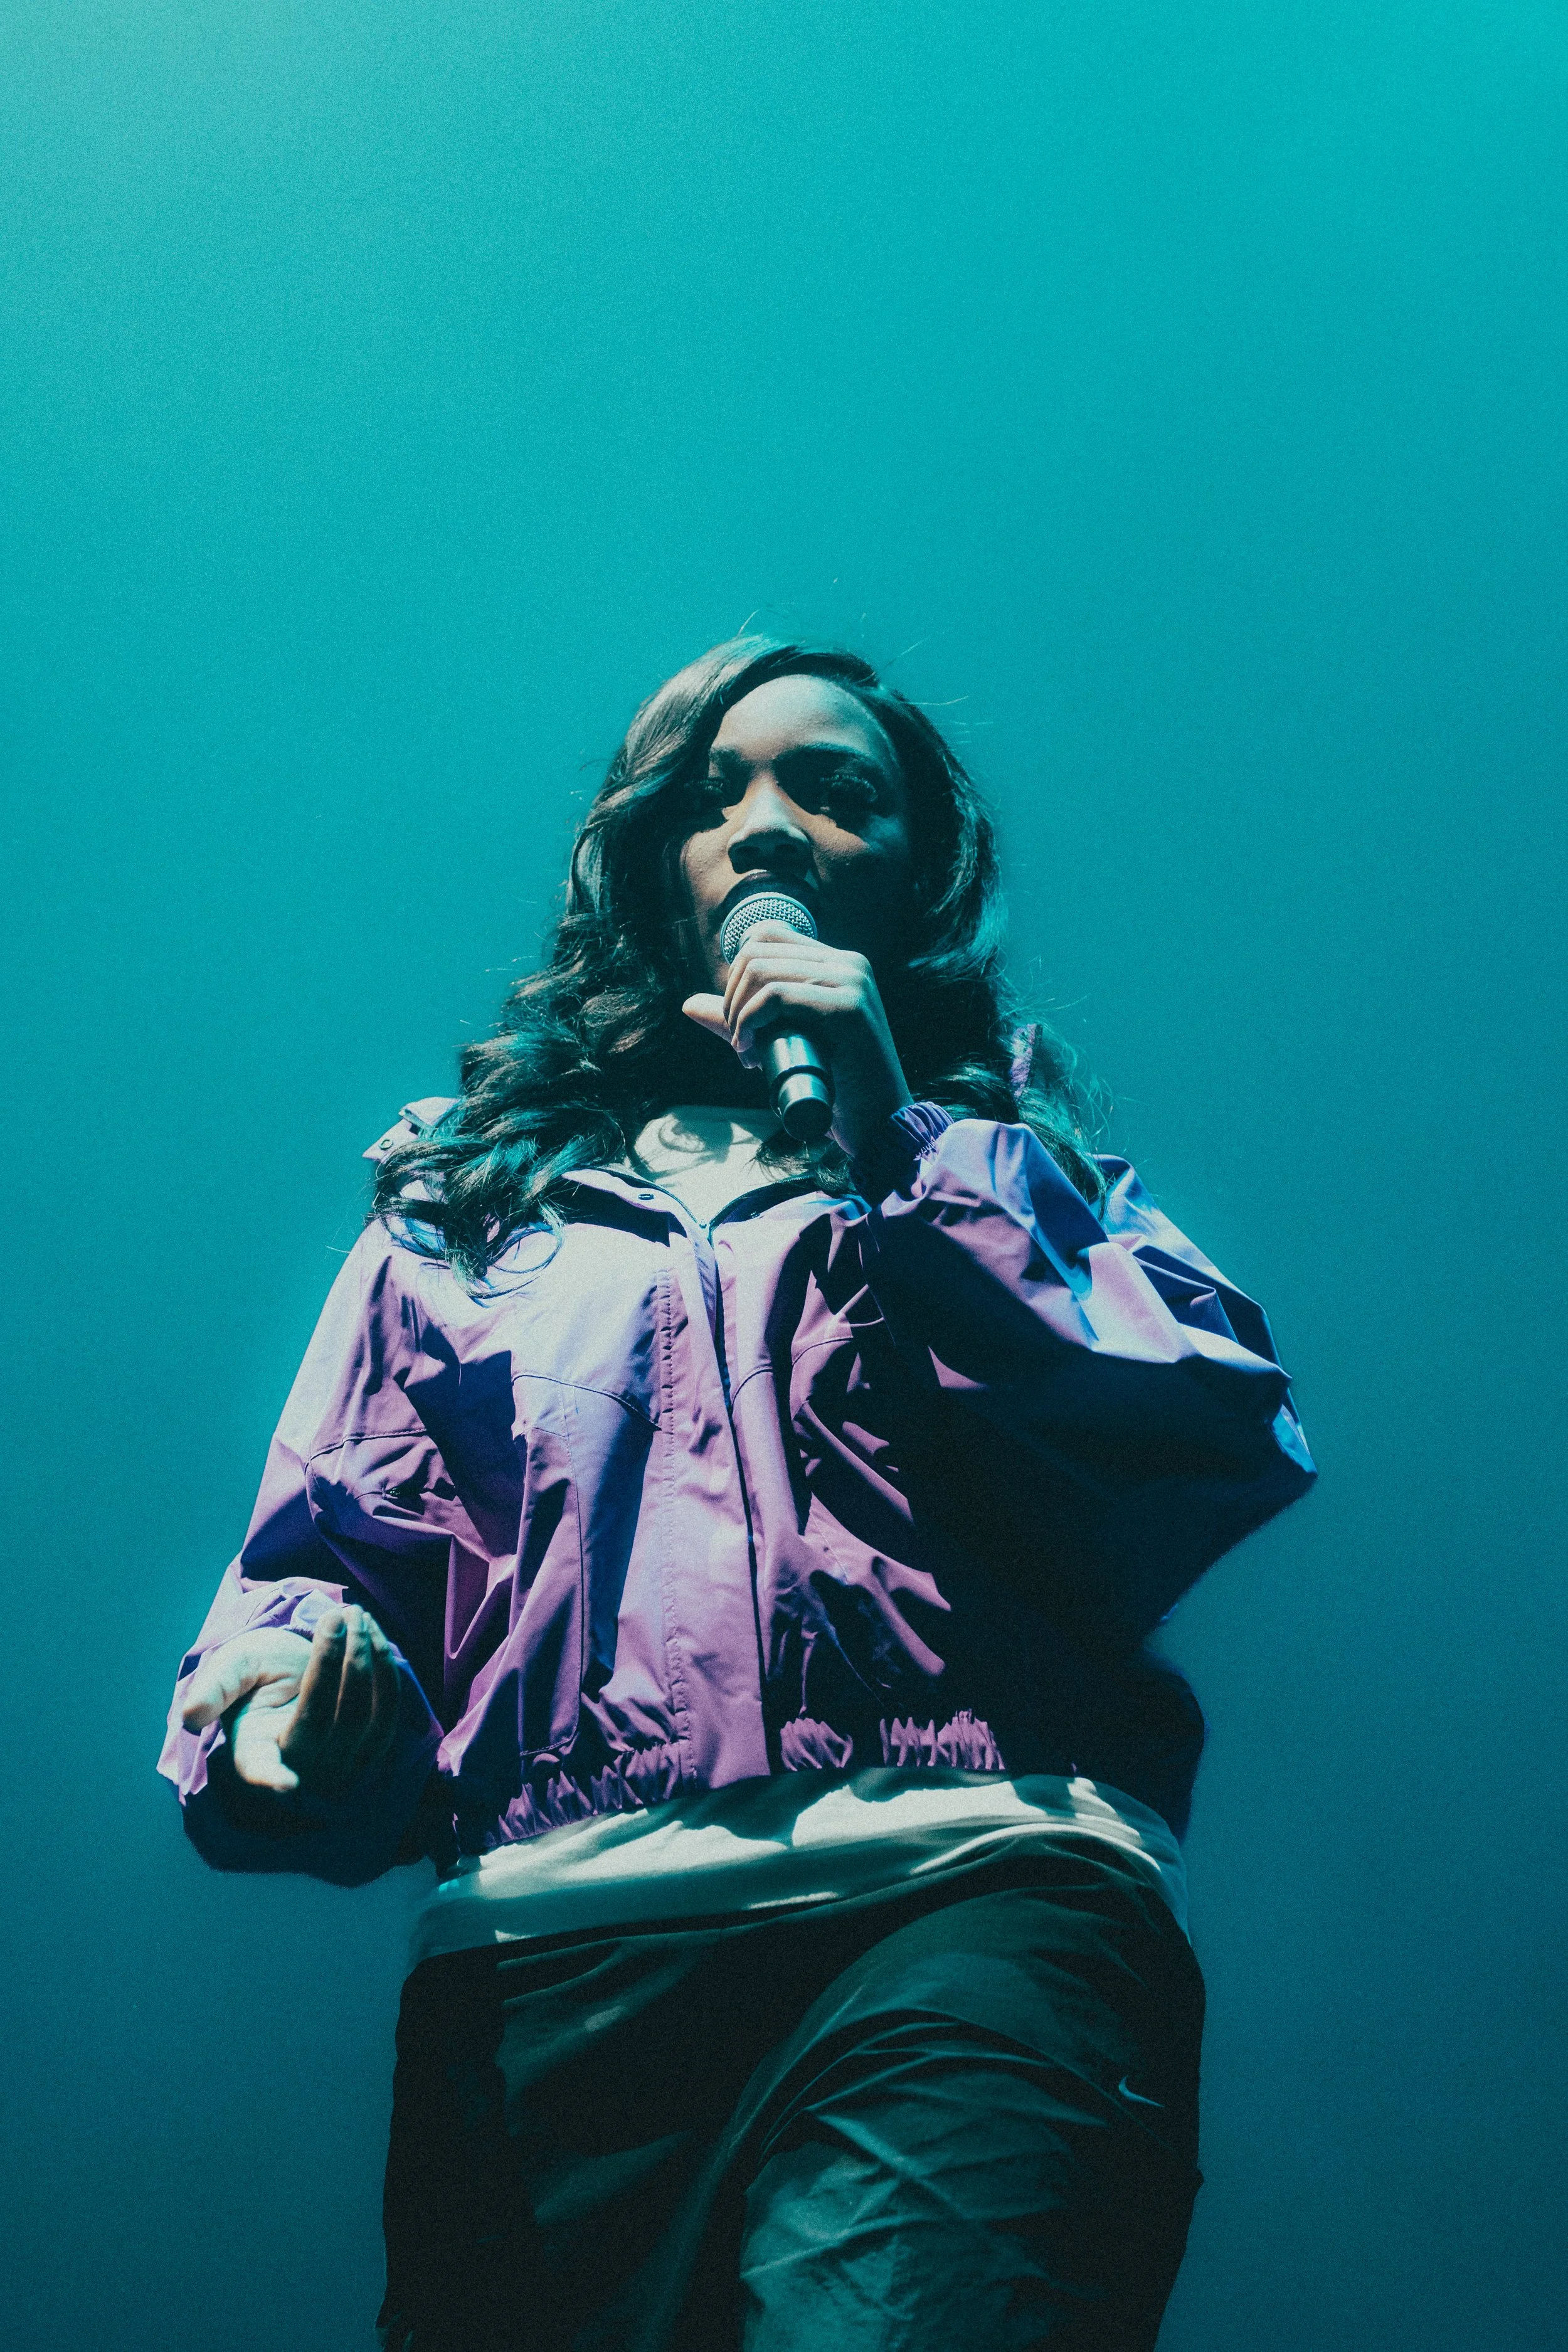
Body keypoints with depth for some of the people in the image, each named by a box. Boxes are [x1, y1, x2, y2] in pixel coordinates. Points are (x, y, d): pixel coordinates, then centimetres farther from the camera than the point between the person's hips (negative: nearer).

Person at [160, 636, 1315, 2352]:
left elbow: (1239, 1453, 4)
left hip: (971, 1885, -2)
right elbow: (324, 1557, 19)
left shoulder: (1009, 1146, 23)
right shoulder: (461, 1203, 27)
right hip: (544, 1944, 3)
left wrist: (898, 1158, 1)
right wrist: (297, 1673, -5)